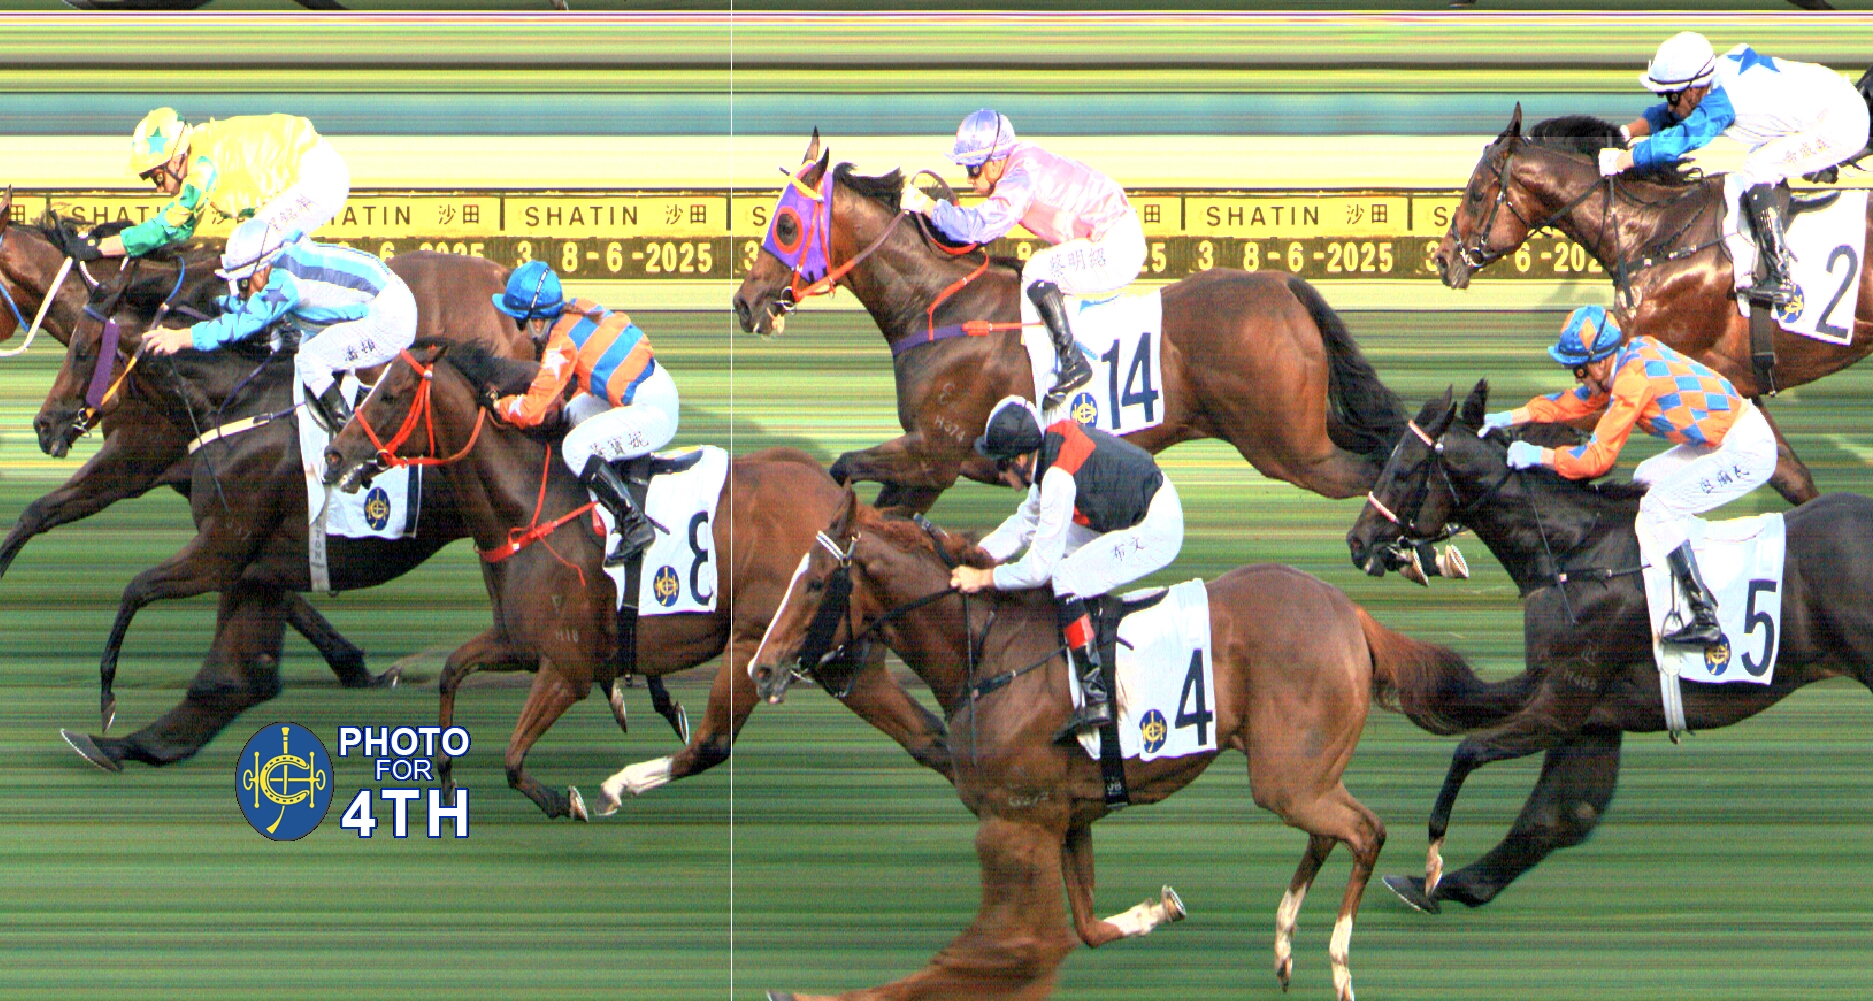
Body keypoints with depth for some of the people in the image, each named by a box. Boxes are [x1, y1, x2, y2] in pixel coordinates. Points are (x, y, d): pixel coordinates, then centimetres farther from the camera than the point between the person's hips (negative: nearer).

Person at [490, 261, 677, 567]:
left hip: (653, 412, -10)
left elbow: (533, 410, -16)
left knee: (576, 448, -15)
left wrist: (501, 405, 2)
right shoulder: (579, 309, 6)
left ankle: (635, 525, -15)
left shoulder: (562, 345, -17)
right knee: (575, 414, 22)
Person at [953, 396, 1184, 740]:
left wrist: (983, 578, -11)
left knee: (1064, 578, -17)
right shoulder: (1054, 439, 1)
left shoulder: (1058, 478, -26)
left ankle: (1095, 698, -20)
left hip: (1156, 533, -10)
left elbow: (1039, 568, -21)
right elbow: (1028, 519, 15)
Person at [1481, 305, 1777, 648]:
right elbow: (1577, 401, 18)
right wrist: (1508, 418, 15)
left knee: (1657, 508, -13)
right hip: (1727, 439, 10)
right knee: (1647, 478, 17)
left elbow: (1596, 458, -18)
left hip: (1747, 452, -10)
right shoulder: (1635, 354, 6)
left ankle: (1706, 619, -15)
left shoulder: (1633, 379, -22)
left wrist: (1535, 455, -8)